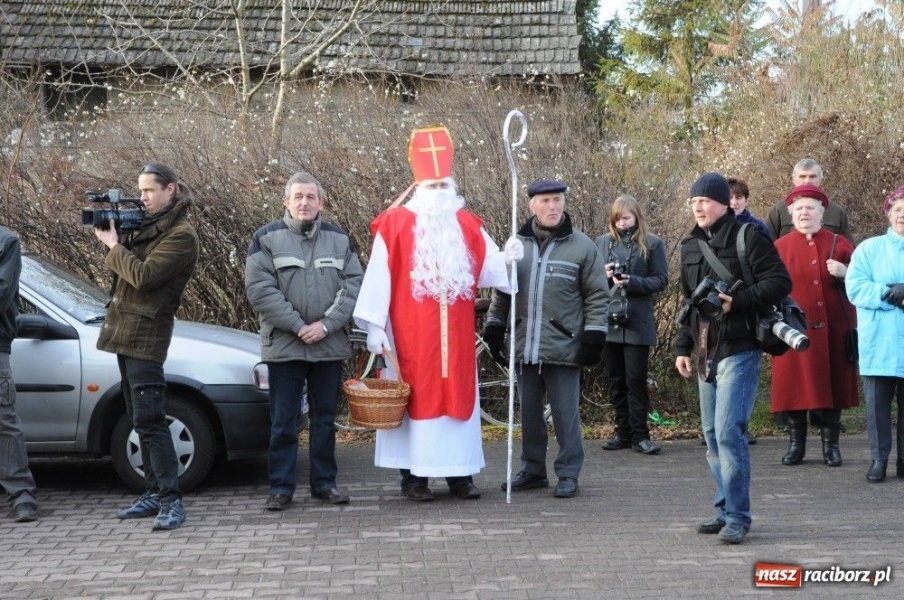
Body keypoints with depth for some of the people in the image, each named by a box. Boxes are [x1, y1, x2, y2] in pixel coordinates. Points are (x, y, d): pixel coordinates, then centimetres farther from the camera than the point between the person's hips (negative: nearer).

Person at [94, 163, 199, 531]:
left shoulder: (181, 234, -13)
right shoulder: (147, 225, 15)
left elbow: (143, 276, -21)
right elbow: (122, 269, 14)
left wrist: (114, 245, -9)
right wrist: (113, 241, -2)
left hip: (146, 334, -9)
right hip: (126, 331, 9)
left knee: (149, 421, -12)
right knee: (141, 420, 12)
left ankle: (171, 500, -11)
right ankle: (154, 493, 18)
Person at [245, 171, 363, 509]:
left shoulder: (339, 239, 8)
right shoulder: (267, 238, -1)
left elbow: (353, 286, 1)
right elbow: (260, 290, -10)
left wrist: (326, 324, -13)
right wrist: (299, 325, -15)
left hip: (330, 345, 3)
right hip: (284, 345, -3)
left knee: (325, 418, 10)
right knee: (283, 421, 2)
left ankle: (324, 482, 20)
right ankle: (281, 487, 8)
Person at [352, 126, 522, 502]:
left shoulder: (468, 226, 10)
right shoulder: (395, 224, -3)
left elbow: (487, 270, 3)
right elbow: (378, 277, -7)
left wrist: (506, 259, -19)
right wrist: (374, 326, -12)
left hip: (456, 337, 4)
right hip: (411, 336, -4)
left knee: (458, 394, 5)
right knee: (416, 396, -1)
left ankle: (460, 473, 13)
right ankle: (413, 476, 6)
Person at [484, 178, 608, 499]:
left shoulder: (582, 246, -2)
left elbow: (597, 295, -2)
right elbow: (501, 291, 18)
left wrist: (594, 336, -7)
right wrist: (494, 326, 14)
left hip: (563, 348, -4)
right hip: (525, 347, 4)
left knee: (565, 413, 0)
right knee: (529, 411, 12)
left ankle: (568, 473, 10)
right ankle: (532, 469, 24)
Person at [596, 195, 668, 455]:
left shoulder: (652, 244, 1)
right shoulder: (602, 242, 10)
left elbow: (661, 280, -3)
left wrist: (632, 282, -17)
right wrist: (604, 275, -8)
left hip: (637, 323, -4)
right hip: (608, 320, 4)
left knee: (636, 380, -3)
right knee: (616, 380, 9)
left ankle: (639, 434, 2)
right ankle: (623, 432, 17)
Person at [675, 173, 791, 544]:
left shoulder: (748, 238, -6)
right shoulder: (690, 246, 15)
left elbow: (780, 281, -12)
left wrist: (737, 301, -21)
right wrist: (682, 347, 17)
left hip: (739, 350, -8)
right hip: (705, 354, 8)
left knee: (728, 431, -14)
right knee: (712, 435, 10)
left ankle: (737, 516, -6)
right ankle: (725, 509, 20)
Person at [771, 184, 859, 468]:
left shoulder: (840, 244, 8)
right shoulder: (779, 247, 5)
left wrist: (845, 273, -11)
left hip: (832, 330, 1)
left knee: (832, 385, 4)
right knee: (795, 387, 1)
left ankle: (830, 444, 14)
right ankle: (796, 443, 13)